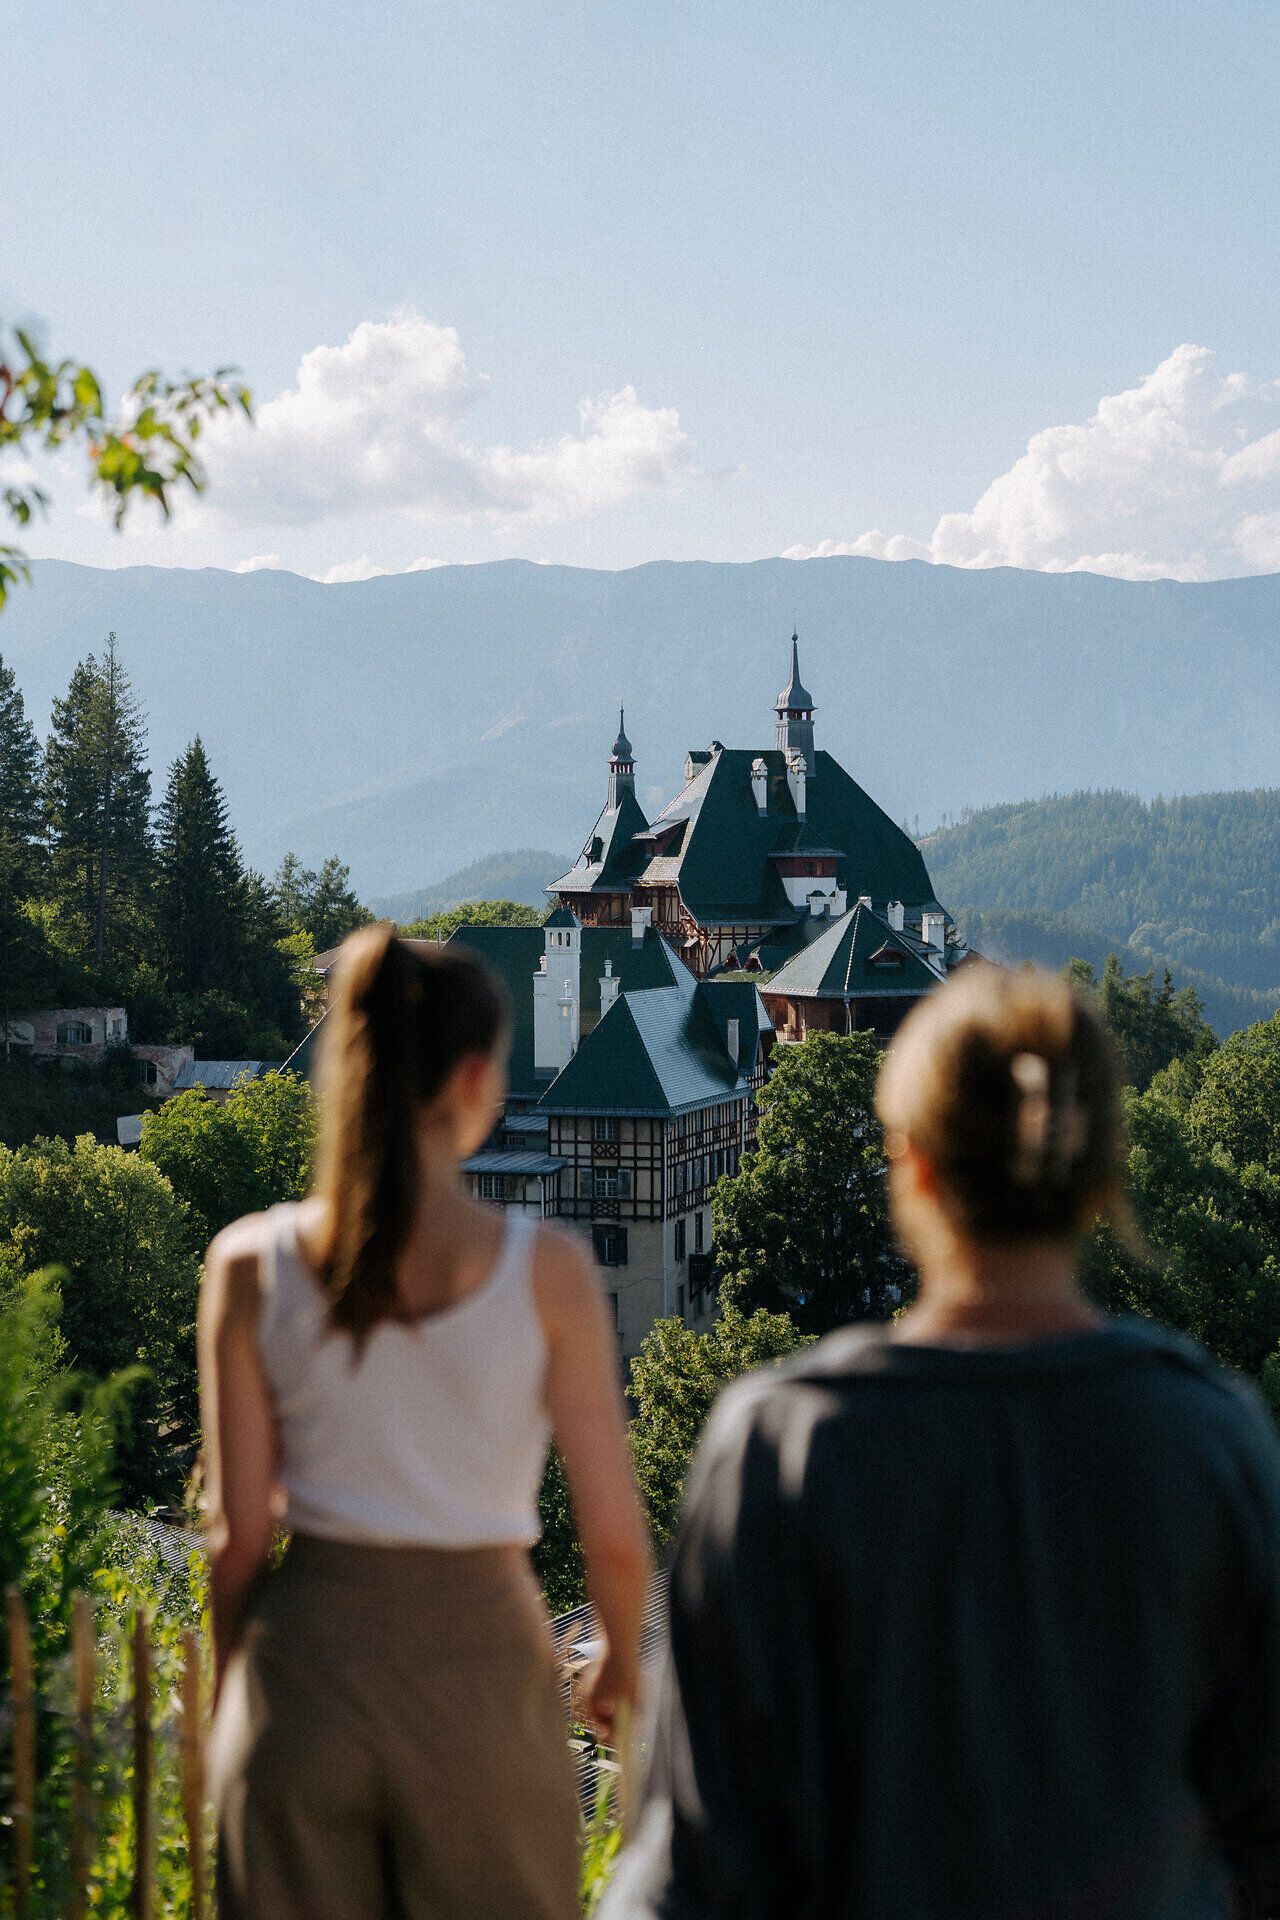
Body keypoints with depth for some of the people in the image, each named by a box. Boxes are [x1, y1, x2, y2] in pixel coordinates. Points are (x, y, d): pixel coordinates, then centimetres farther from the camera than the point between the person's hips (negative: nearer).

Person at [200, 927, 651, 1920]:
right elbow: (616, 1534, -5)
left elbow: (239, 1534, 0)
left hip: (307, 1659, 2)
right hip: (479, 1657, -2)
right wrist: (622, 1666, 15)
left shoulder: (252, 1267, -5)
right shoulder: (544, 1270, -9)